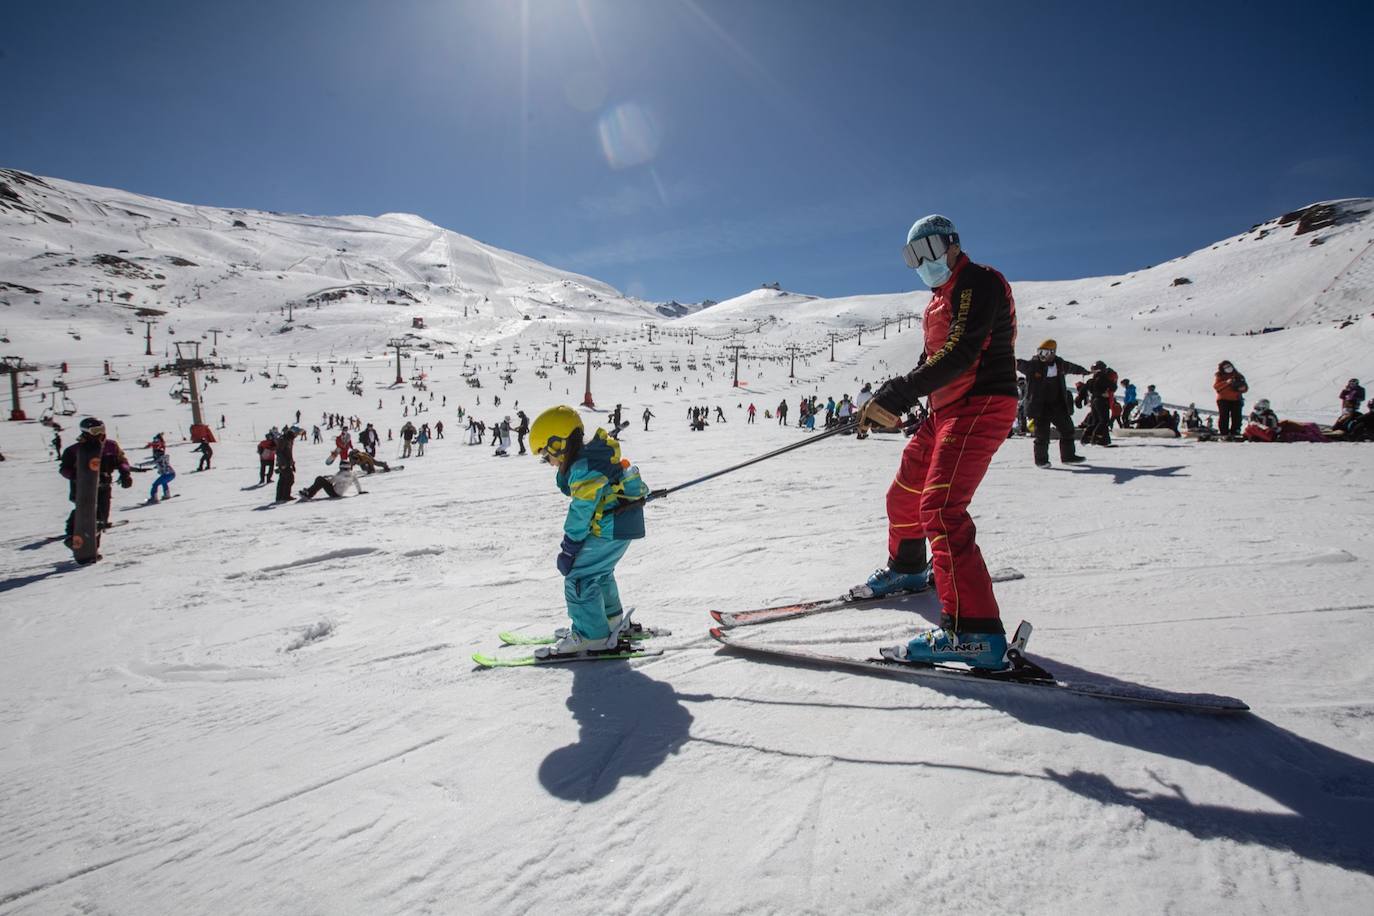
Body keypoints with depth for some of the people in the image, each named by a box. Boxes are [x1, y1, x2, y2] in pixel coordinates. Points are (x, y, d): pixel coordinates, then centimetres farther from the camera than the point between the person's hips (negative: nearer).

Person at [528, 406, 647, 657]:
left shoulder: (584, 468, -22)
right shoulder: (590, 457, 10)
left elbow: (581, 513, -20)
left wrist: (569, 548, -14)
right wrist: (563, 469, -2)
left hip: (611, 530, -11)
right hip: (621, 524, 11)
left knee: (578, 577, -8)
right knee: (598, 572, 27)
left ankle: (591, 636, 0)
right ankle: (612, 619, 45)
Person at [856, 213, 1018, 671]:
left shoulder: (979, 282, -10)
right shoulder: (940, 299, 21)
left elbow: (959, 355, -23)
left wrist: (896, 393, -26)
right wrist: (892, 400, 8)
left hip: (981, 406, -10)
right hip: (947, 410, 10)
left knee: (940, 509, -23)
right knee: (904, 495, 20)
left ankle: (975, 632, -26)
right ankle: (905, 569, 46)